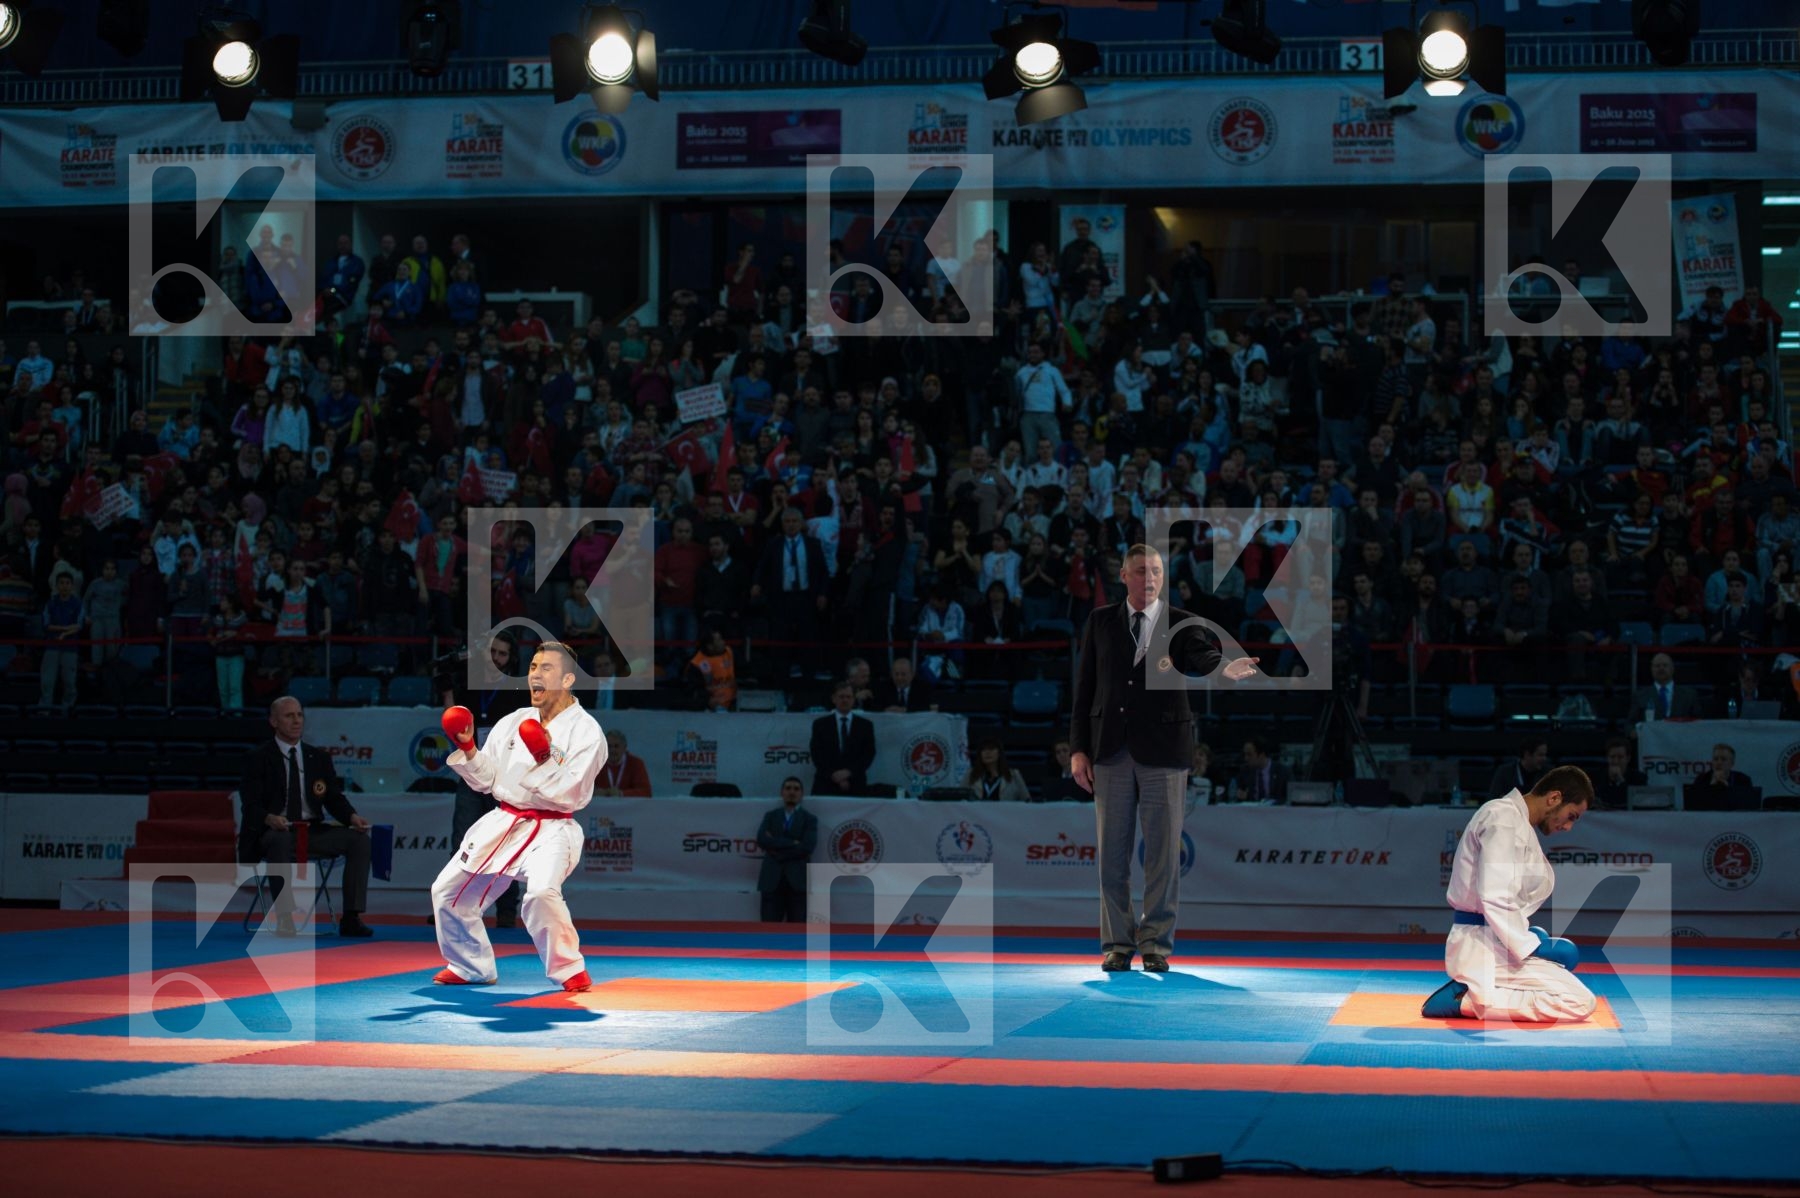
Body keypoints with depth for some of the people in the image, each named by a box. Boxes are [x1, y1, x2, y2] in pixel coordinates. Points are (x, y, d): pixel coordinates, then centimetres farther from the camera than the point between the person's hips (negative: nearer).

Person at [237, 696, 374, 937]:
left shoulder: (318, 757, 14)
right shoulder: (258, 759, 0)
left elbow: (334, 799, 9)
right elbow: (251, 805, -10)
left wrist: (352, 817, -13)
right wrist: (270, 819, -32)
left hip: (312, 831, 5)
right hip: (274, 831, -5)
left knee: (359, 839, -18)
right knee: (280, 841, -41)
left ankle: (351, 917, -23)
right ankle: (285, 919, -40)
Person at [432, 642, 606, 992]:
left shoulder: (585, 731, -10)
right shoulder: (512, 722, 8)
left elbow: (572, 794, -15)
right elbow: (486, 779, 9)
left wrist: (545, 762, -28)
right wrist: (467, 748, -7)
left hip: (551, 829, -7)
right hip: (502, 825, 7)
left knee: (541, 893, -33)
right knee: (448, 892, 9)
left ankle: (569, 970, -13)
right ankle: (472, 967, 30)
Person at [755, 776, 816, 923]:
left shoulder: (809, 819, 9)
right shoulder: (770, 816, 15)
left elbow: (807, 846, -8)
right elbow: (761, 839, -5)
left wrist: (778, 850, -8)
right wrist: (792, 843, -12)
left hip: (798, 880, -1)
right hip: (772, 880, 1)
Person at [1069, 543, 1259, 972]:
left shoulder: (1182, 624, 2)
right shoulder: (1101, 621, 7)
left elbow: (1199, 659, -18)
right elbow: (1085, 685, 6)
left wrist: (1224, 668, -42)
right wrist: (1078, 748, 0)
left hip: (1162, 749, -1)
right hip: (1111, 750, 1)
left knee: (1163, 849, 1)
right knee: (1113, 849, 5)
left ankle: (1156, 942, 9)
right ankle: (1117, 943, 12)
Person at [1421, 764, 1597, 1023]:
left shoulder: (1518, 820, 18)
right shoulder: (1504, 819, -16)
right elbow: (1495, 898, -24)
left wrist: (1532, 936, 11)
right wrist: (1531, 946, -18)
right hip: (1483, 946, -11)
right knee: (1580, 1002, -16)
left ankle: (1469, 990, 9)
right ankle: (1467, 1001, -15)